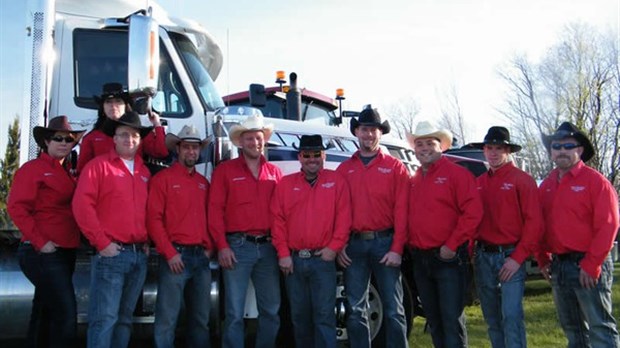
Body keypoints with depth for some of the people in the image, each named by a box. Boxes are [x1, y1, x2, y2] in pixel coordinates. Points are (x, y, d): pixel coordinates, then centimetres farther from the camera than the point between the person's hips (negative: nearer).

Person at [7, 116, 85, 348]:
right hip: (43, 253, -8)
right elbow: (16, 208, -14)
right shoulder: (33, 168, -5)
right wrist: (40, 242, -18)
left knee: (45, 311, 16)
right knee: (66, 313, -12)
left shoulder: (67, 173, 16)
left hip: (66, 253, 8)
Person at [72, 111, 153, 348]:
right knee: (105, 318, -8)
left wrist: (147, 241, 8)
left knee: (124, 318, 13)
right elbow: (82, 205, -11)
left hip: (139, 255, 6)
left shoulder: (144, 172, 17)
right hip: (111, 254, -6)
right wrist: (101, 243, -13)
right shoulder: (99, 165, -1)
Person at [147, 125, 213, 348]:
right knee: (167, 320, -4)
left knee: (201, 319, 13)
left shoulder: (203, 183, 16)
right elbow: (153, 219, -9)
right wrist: (169, 253, -13)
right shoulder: (163, 178, -2)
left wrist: (208, 247, 5)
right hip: (176, 255, -6)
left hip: (201, 256, 6)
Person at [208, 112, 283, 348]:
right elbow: (215, 210, -2)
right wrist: (222, 246, -9)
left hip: (268, 247, 4)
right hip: (237, 246, -3)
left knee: (271, 310, 10)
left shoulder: (274, 172, 12)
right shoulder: (225, 170, 3)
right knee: (234, 313, 1)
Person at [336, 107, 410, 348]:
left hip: (385, 242, -2)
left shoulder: (395, 167, 4)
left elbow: (401, 211, -2)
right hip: (353, 244, 2)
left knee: (393, 309, 2)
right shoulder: (344, 169, 11)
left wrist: (397, 249, -9)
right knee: (355, 309, 8)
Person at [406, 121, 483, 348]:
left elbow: (473, 212, -14)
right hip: (420, 259, 7)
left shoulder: (457, 173, -5)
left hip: (449, 258, -7)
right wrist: (411, 246, 4)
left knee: (452, 319, -4)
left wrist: (451, 245, -16)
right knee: (433, 319, 15)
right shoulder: (414, 181, 14)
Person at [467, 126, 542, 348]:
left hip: (510, 256, -5)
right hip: (483, 257, 5)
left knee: (511, 316, -10)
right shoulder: (478, 183, 12)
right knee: (492, 319, 12)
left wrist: (518, 258, -12)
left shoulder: (522, 180, -3)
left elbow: (534, 222, -8)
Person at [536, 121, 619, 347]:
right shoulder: (546, 186, 12)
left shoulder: (595, 181, -7)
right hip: (558, 266, 7)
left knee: (600, 327, -3)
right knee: (572, 328, 15)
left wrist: (591, 265, -15)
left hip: (588, 267, -6)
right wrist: (543, 260, 8)